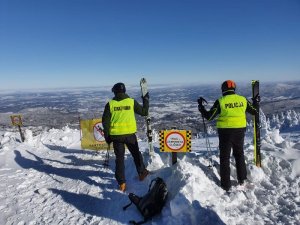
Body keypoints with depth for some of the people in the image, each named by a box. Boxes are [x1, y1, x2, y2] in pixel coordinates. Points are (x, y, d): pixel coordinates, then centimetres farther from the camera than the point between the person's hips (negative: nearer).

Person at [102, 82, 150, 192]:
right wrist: (146, 100, 20)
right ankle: (142, 172, 34)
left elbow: (105, 121, -3)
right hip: (130, 133, 0)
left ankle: (121, 183, 14)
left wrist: (107, 135, 7)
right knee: (136, 153, 21)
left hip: (116, 135, 0)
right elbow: (144, 112, 6)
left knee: (119, 158, 11)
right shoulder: (131, 102, -3)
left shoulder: (110, 104, -3)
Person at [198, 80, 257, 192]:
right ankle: (242, 179, 34)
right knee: (239, 154, 23)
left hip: (225, 131, -4)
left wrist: (200, 105, 2)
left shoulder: (220, 101, -11)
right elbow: (254, 111, 12)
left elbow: (209, 116, -10)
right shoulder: (242, 99, 0)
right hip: (240, 130, 4)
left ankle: (226, 185, 14)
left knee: (225, 157, 8)